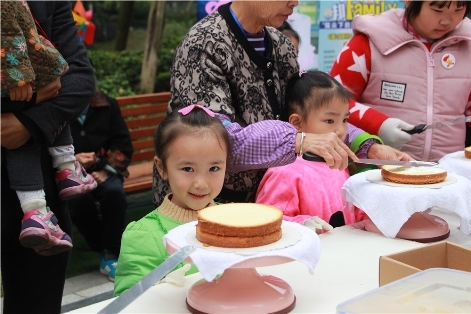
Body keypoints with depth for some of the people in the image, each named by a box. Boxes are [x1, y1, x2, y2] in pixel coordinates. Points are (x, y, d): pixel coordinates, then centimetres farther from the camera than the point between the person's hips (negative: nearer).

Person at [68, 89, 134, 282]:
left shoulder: (107, 106, 4)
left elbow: (123, 145, 5)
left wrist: (107, 170, -10)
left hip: (102, 172, 2)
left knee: (114, 191, -32)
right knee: (79, 199, -35)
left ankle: (111, 255, -17)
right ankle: (102, 250, -12)